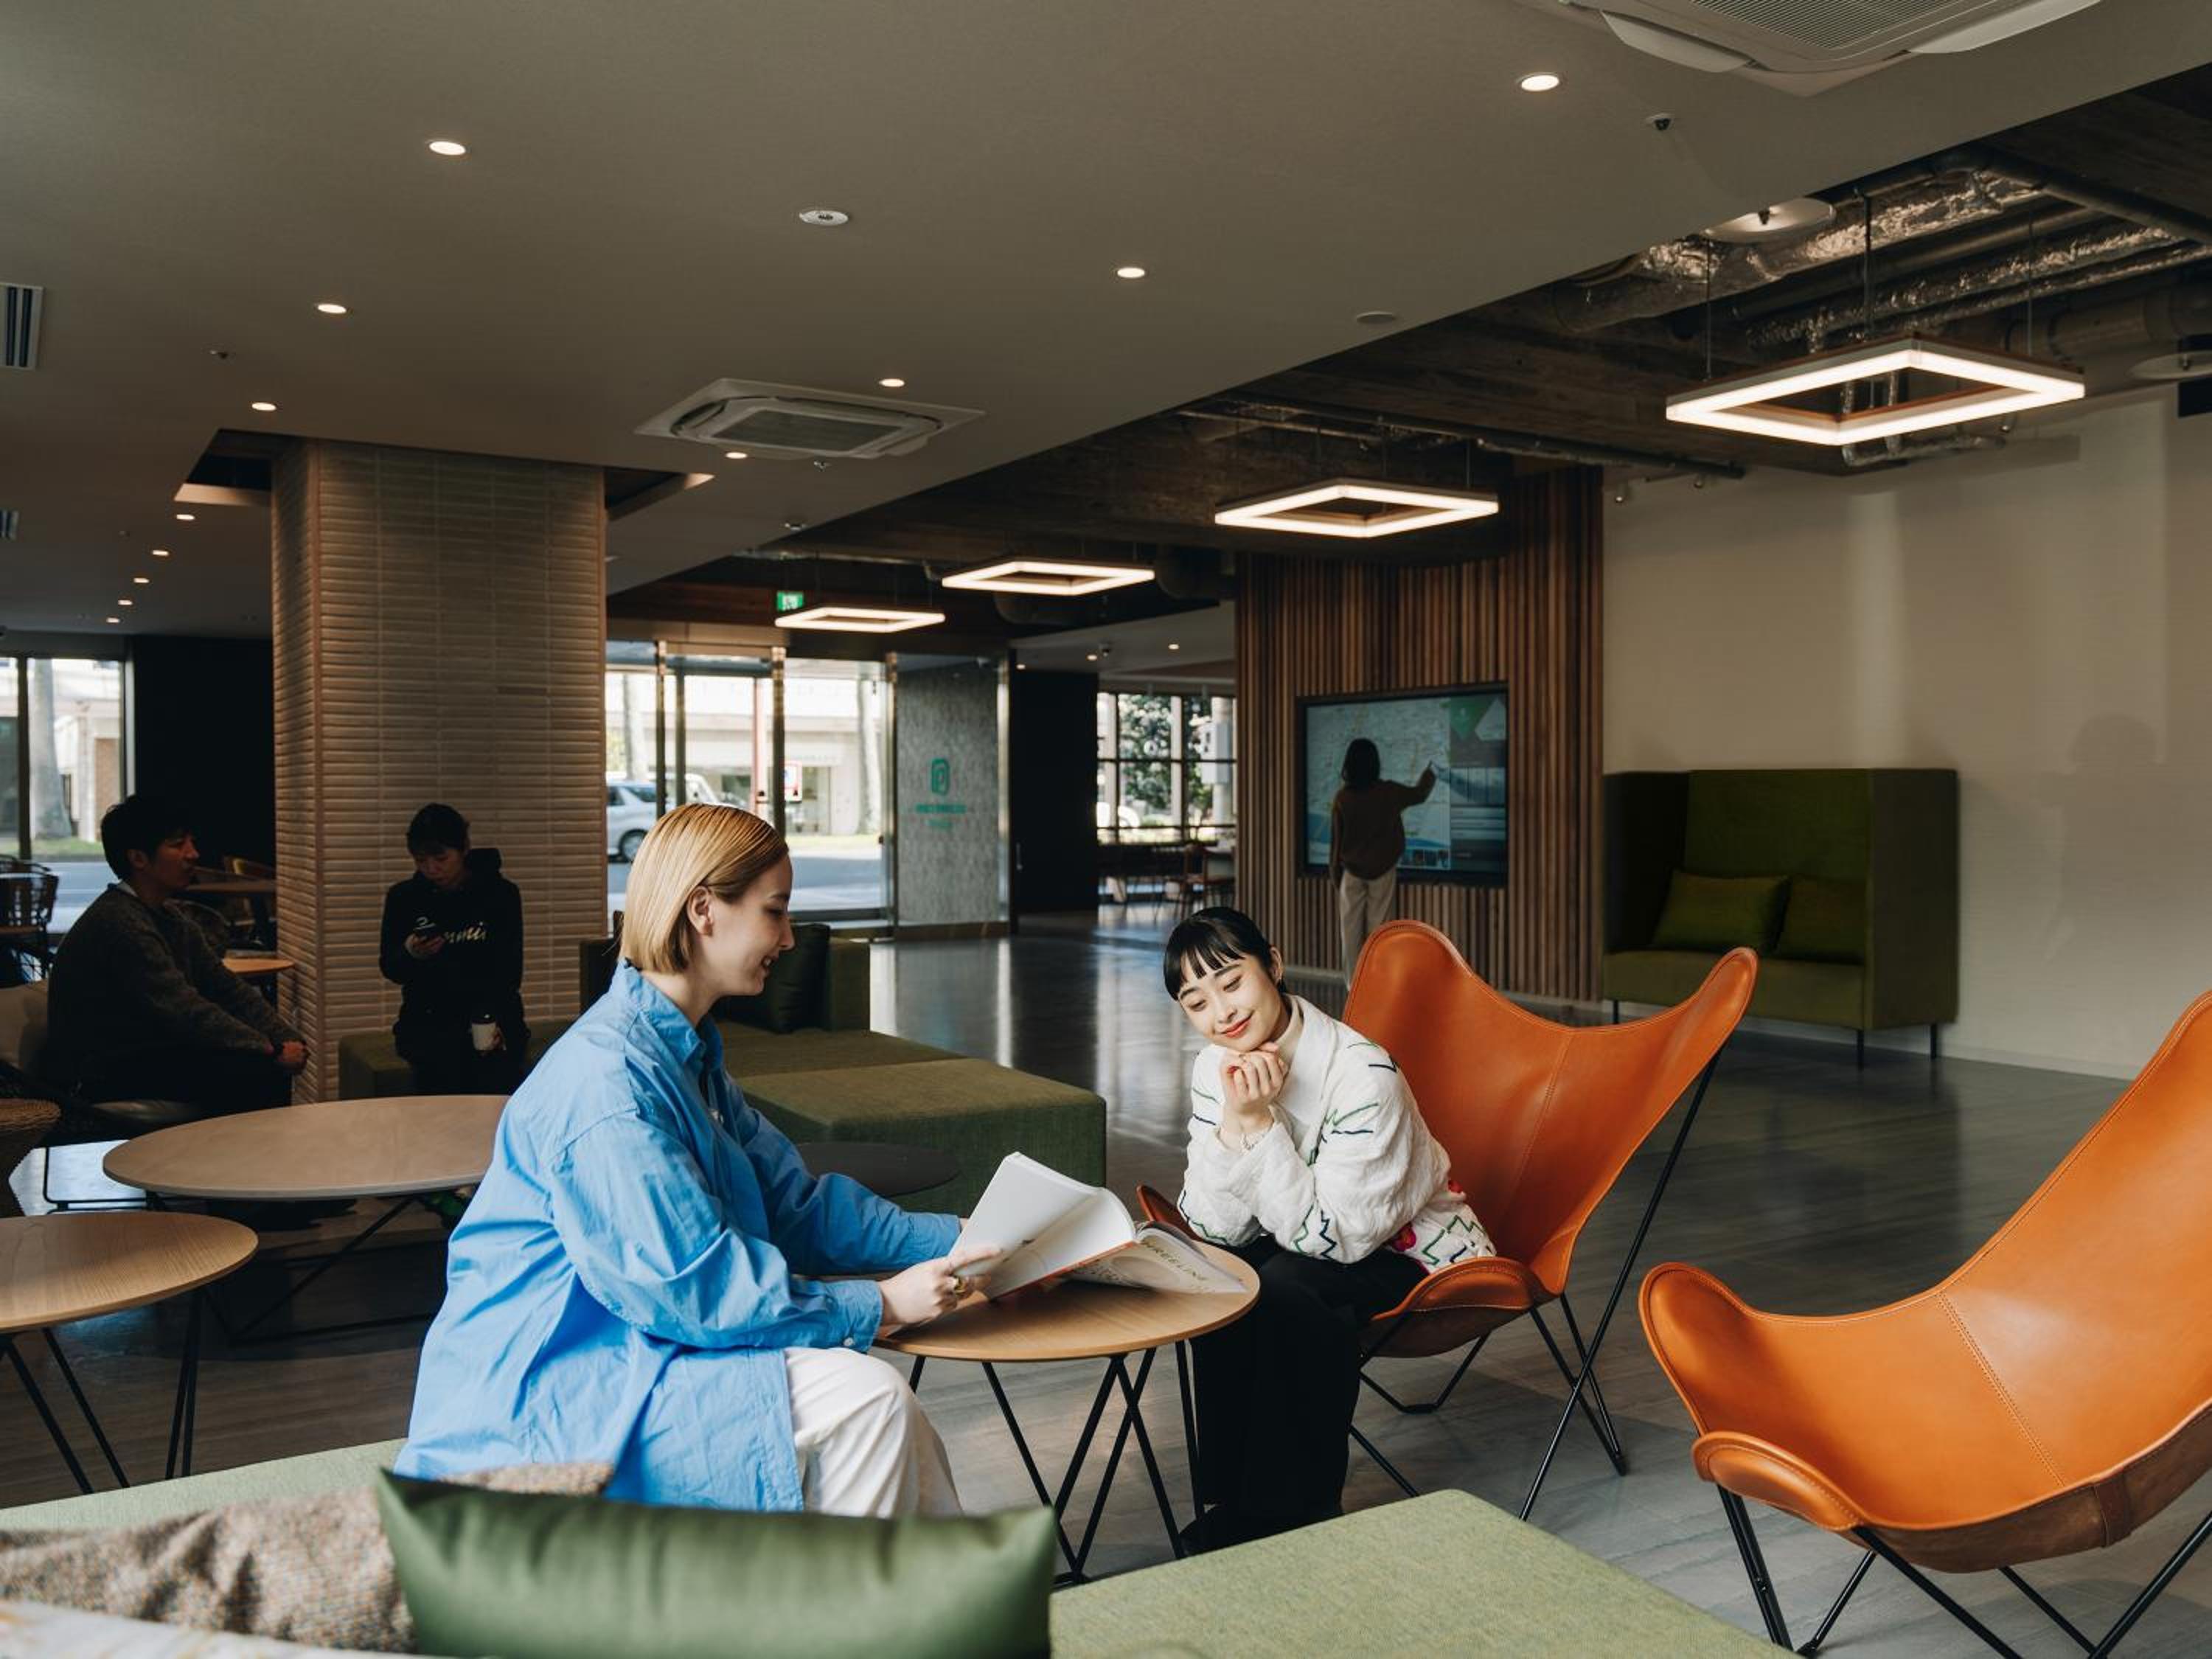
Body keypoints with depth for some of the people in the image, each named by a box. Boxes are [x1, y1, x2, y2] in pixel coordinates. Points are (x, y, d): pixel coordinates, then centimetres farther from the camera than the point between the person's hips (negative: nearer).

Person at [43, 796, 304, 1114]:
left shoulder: (170, 915, 11)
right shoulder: (119, 923, -20)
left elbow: (225, 986, 7)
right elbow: (185, 1011, -26)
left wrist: (287, 1039, -7)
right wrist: (272, 1051, -25)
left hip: (152, 1051, 9)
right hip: (109, 1073, -9)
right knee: (261, 1073, -21)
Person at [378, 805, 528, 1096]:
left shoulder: (501, 894, 2)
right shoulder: (403, 897, 6)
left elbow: (510, 971, 1)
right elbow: (389, 969, 9)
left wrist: (494, 1022, -13)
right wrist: (411, 955, -13)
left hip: (491, 1016, -1)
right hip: (427, 1019, 1)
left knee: (494, 1074, -23)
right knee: (442, 1061, -25)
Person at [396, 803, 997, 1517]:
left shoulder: (687, 1053, 10)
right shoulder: (605, 1080, -23)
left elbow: (792, 1201, 13)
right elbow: (693, 1289, -23)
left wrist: (948, 1239, 4)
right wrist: (874, 1307, -16)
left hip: (617, 1361, 9)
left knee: (876, 1398, -6)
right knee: (863, 1398, -20)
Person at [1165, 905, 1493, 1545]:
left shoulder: (1362, 1074, -28)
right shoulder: (1217, 1069, -9)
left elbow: (1335, 1239, -29)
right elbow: (1212, 1233, -13)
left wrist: (1260, 1125, -34)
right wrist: (1233, 1124, -29)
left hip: (1411, 1249, -5)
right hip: (1304, 1240, 6)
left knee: (1288, 1287, -32)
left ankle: (1300, 1510, -14)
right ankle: (1235, 1497, -7)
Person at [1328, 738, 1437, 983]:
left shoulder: (1342, 798, -9)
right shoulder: (1389, 792, -9)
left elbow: (1336, 840, -3)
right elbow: (1419, 794, 11)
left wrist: (1334, 873, 8)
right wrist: (1430, 773, 32)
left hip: (1352, 871, 0)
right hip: (1382, 870, 0)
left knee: (1351, 928, 7)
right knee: (1378, 928, 4)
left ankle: (1354, 984, 9)